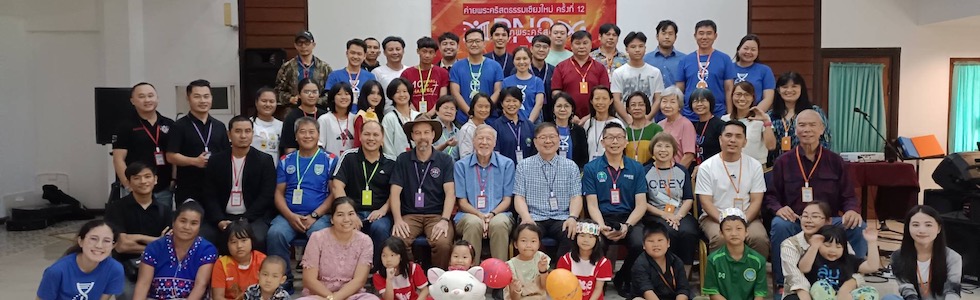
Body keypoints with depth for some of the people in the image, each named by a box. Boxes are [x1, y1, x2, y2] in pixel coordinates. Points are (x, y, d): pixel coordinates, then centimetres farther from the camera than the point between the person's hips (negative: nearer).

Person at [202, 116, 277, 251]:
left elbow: (266, 196, -5)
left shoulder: (265, 160, 2)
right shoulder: (216, 160, 10)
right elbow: (210, 195, 6)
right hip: (222, 217, 3)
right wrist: (219, 221, -11)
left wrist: (244, 220, -15)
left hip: (254, 217, -3)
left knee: (257, 239, -33)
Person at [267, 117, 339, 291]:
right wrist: (290, 216, -8)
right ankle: (283, 281, -13)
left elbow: (334, 193, 1)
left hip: (319, 216, -2)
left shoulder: (330, 160, 8)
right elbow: (279, 193, 11)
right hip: (289, 215, 2)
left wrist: (314, 216, -11)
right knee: (275, 233, -29)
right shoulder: (286, 161, 16)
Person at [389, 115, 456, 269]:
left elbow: (450, 193, -1)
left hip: (437, 215, -1)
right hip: (410, 215, 1)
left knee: (443, 243, -31)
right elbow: (395, 193, 5)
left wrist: (444, 220, -16)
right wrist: (398, 220, -11)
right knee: (397, 241, -31)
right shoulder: (402, 160, 11)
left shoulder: (445, 160, 8)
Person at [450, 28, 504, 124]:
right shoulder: (457, 67, 6)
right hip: (463, 119, 0)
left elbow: (497, 91, 1)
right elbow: (455, 92, 0)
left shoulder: (495, 66, 7)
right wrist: (470, 112, -13)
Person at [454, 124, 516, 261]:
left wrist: (492, 214, -13)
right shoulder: (461, 165, 10)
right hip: (469, 214, 0)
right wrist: (480, 215, -15)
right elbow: (462, 202, 5)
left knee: (499, 224, -35)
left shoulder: (507, 164, 11)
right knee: (474, 223, -35)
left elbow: (507, 200, 8)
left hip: (498, 213, 0)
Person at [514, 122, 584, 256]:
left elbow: (576, 196, 6)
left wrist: (572, 217, -14)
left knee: (573, 233, -31)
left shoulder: (571, 166, 13)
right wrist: (526, 217, -16)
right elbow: (519, 197, 4)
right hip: (534, 218, -1)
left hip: (561, 219, 1)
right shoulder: (523, 166, 11)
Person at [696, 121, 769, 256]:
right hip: (714, 217, -2)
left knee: (760, 239, -28)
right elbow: (705, 202, -3)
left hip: (747, 217, 2)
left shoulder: (754, 166, 8)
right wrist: (723, 220, -18)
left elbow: (756, 200, 4)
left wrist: (743, 220, -13)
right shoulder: (706, 167, 2)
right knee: (720, 238, -34)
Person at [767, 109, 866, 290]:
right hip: (794, 222, -2)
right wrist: (778, 208, -18)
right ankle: (781, 282, -17)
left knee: (859, 227, -25)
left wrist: (853, 210, -15)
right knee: (779, 225, -35)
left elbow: (849, 197, 9)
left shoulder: (835, 161, 10)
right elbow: (771, 196, 6)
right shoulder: (783, 162, 6)